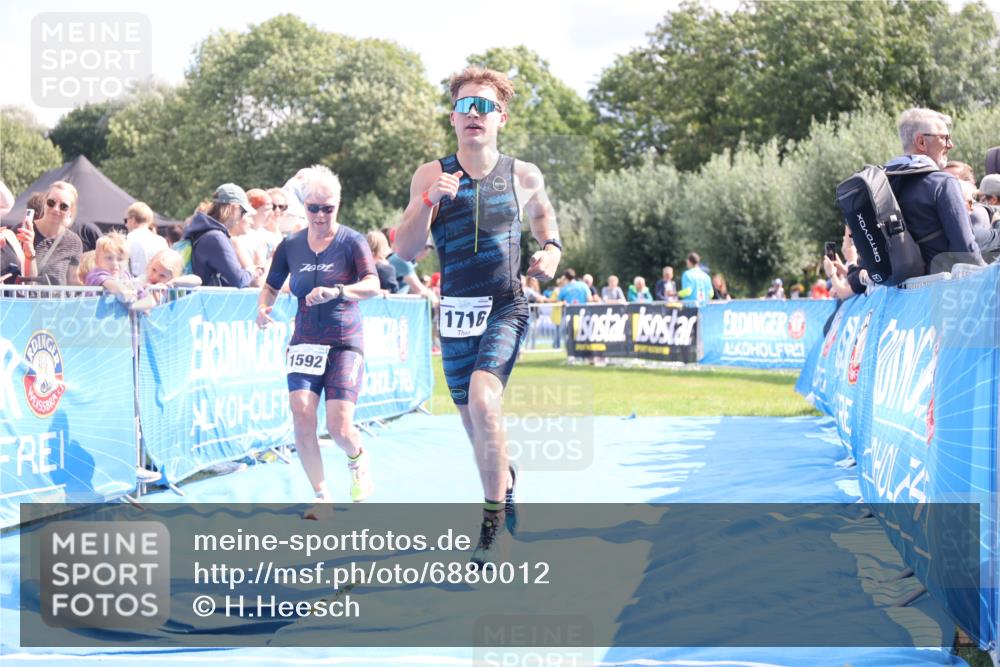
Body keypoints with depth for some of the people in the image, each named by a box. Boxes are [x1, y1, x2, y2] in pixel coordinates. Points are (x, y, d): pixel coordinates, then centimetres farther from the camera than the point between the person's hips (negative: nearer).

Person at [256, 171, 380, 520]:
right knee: (302, 419, -15)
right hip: (304, 343, 3)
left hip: (345, 343, -3)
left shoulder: (352, 242, -6)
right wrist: (263, 307, -6)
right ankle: (322, 497, 3)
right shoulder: (291, 245, 4)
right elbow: (272, 285, 16)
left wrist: (336, 290, -38)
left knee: (339, 427, -14)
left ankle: (358, 459, 24)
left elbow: (372, 285, -21)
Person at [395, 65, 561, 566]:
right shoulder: (432, 176, -2)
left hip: (505, 308, -3)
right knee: (472, 419, 13)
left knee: (483, 399, -26)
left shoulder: (524, 177, -1)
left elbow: (543, 214, 22)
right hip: (455, 312, 3)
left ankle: (493, 515, -11)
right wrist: (428, 202, -22)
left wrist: (551, 251, 2)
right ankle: (504, 478, 45)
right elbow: (405, 250, -7)